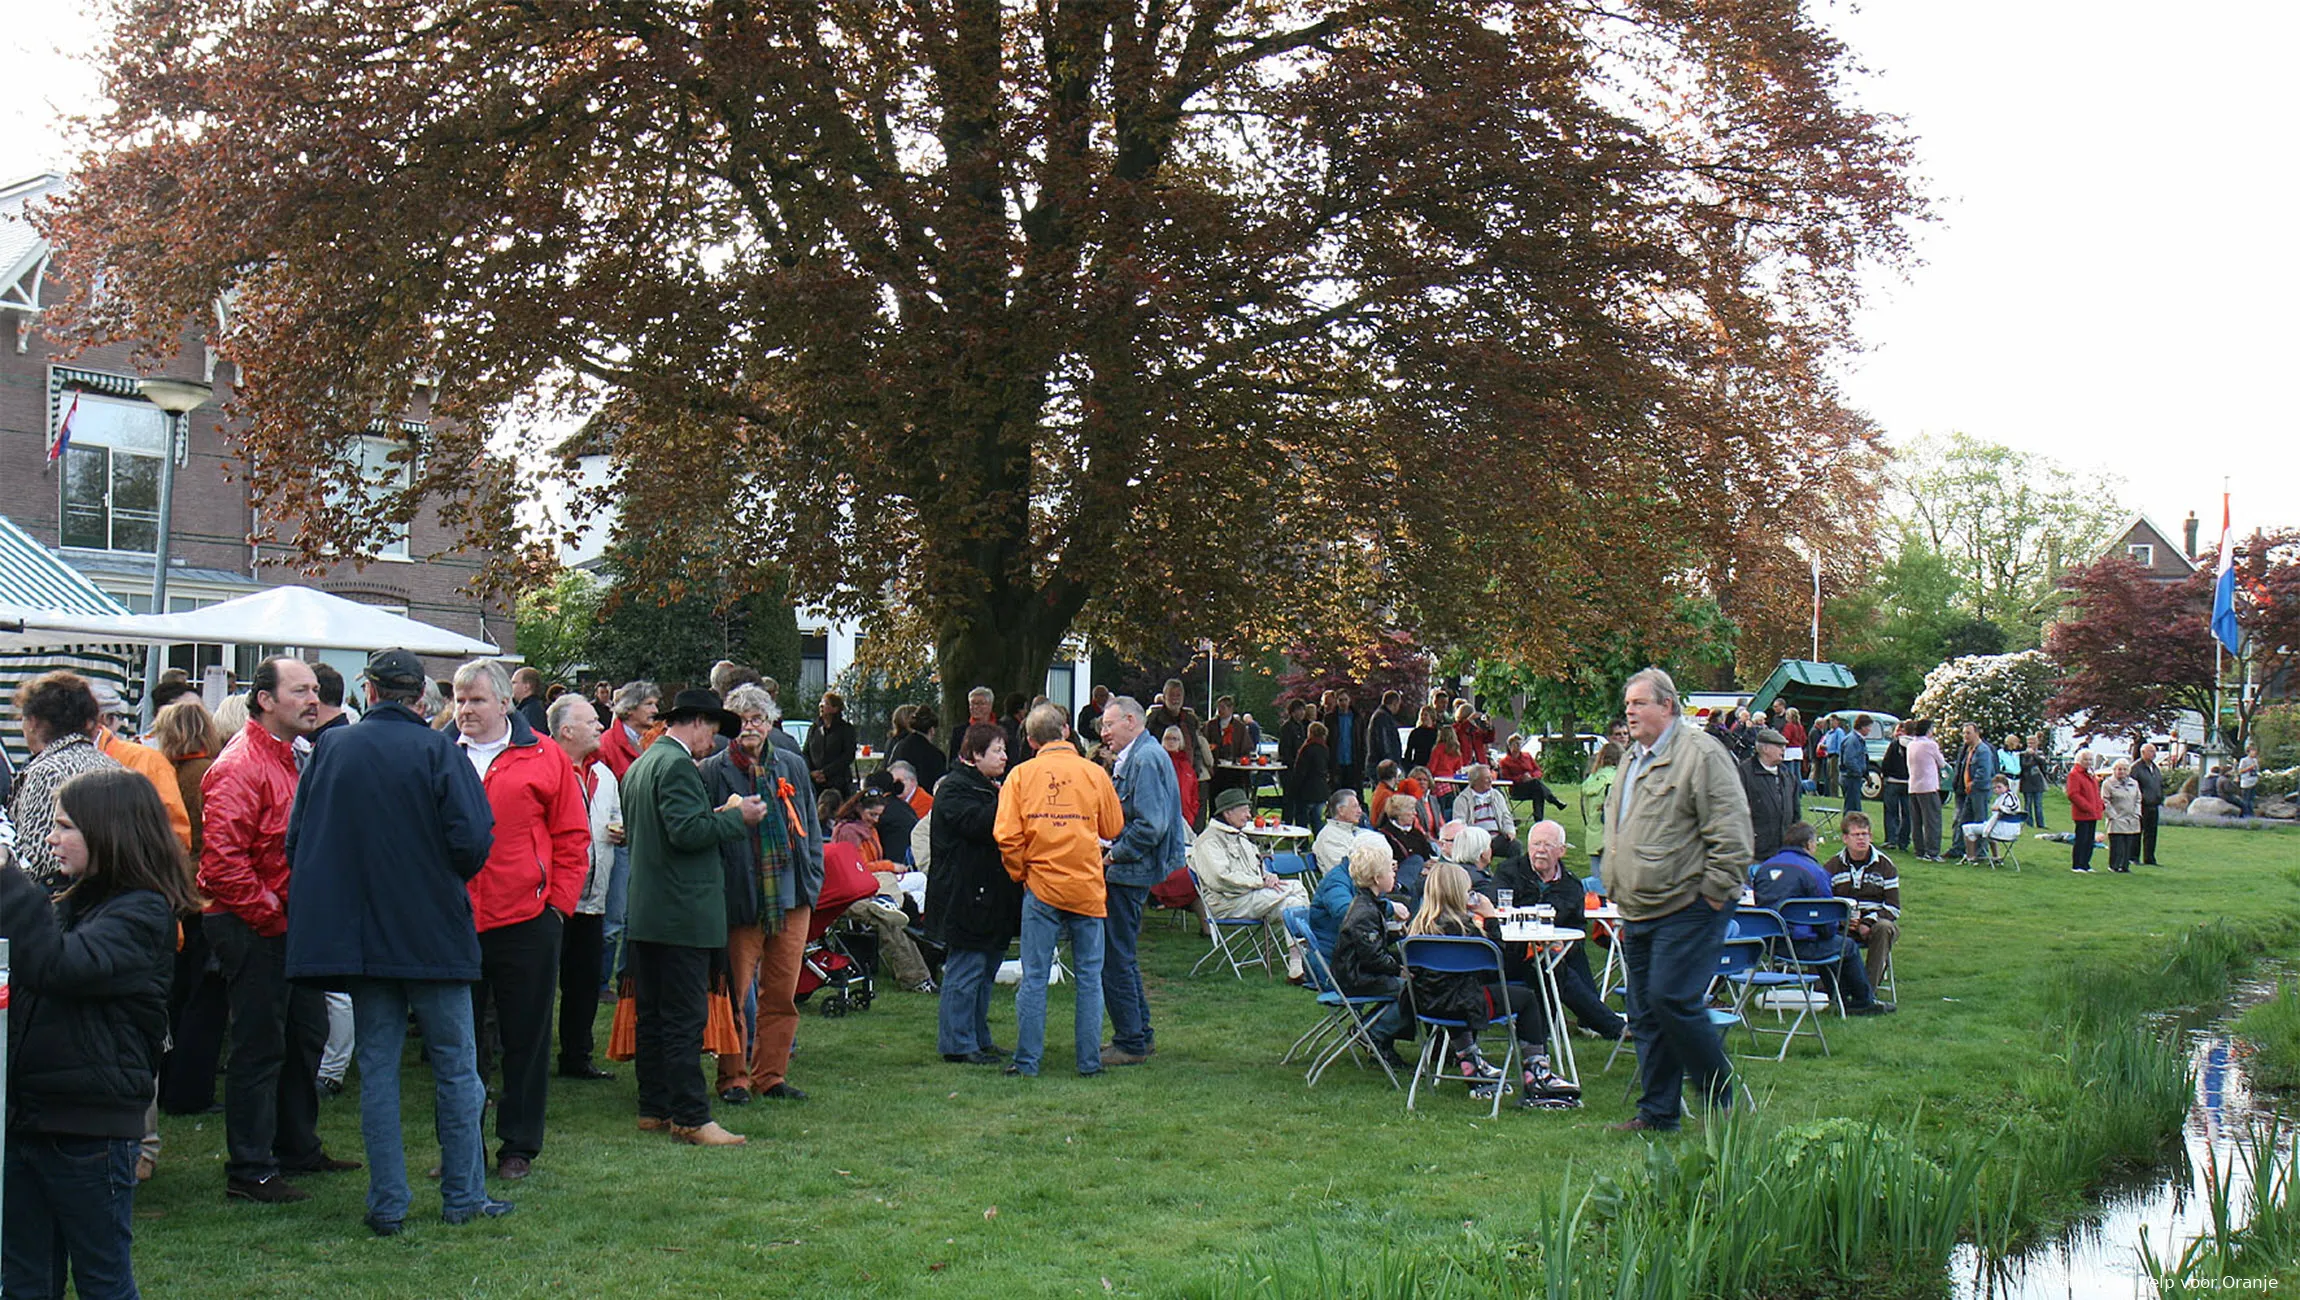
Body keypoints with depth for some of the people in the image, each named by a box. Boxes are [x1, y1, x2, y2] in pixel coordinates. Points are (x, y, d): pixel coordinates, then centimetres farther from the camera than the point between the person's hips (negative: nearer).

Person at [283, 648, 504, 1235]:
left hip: (357, 935, 3)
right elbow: (473, 842, -16)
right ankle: (463, 1197, 12)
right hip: (433, 932, -3)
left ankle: (387, 1205, 9)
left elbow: (297, 840, 3)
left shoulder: (331, 749, 1)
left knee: (377, 1067, 9)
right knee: (456, 1065, 8)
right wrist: (448, 878, 5)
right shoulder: (437, 751, -9)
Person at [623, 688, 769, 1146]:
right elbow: (686, 833, -24)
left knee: (652, 1015, 13)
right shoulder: (677, 765, -15)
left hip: (646, 913, 10)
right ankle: (690, 1117, -6)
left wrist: (715, 818, 18)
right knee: (685, 1018, -7)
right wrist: (738, 818, -12)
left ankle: (654, 1108, 19)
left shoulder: (639, 767, 17)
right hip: (681, 914, -10)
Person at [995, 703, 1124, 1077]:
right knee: (1089, 978, 8)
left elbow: (1007, 836, -8)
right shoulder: (1094, 774, -1)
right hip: (1087, 889, 0)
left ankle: (1027, 1061, 6)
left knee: (1034, 978, 5)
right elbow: (1114, 830, 7)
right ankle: (1089, 1060, 10)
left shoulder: (1021, 775, -2)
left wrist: (1020, 874, 7)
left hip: (1041, 888, 0)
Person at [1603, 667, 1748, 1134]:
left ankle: (1722, 1102, 1)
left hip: (1687, 908, -9)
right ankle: (1657, 1113, 17)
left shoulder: (1701, 754, -11)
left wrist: (1714, 893, -16)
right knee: (1645, 1012, 9)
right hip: (1638, 912, 9)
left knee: (1672, 1000, -14)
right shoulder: (1632, 760, 18)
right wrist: (1617, 889, 24)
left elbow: (1730, 833, -15)